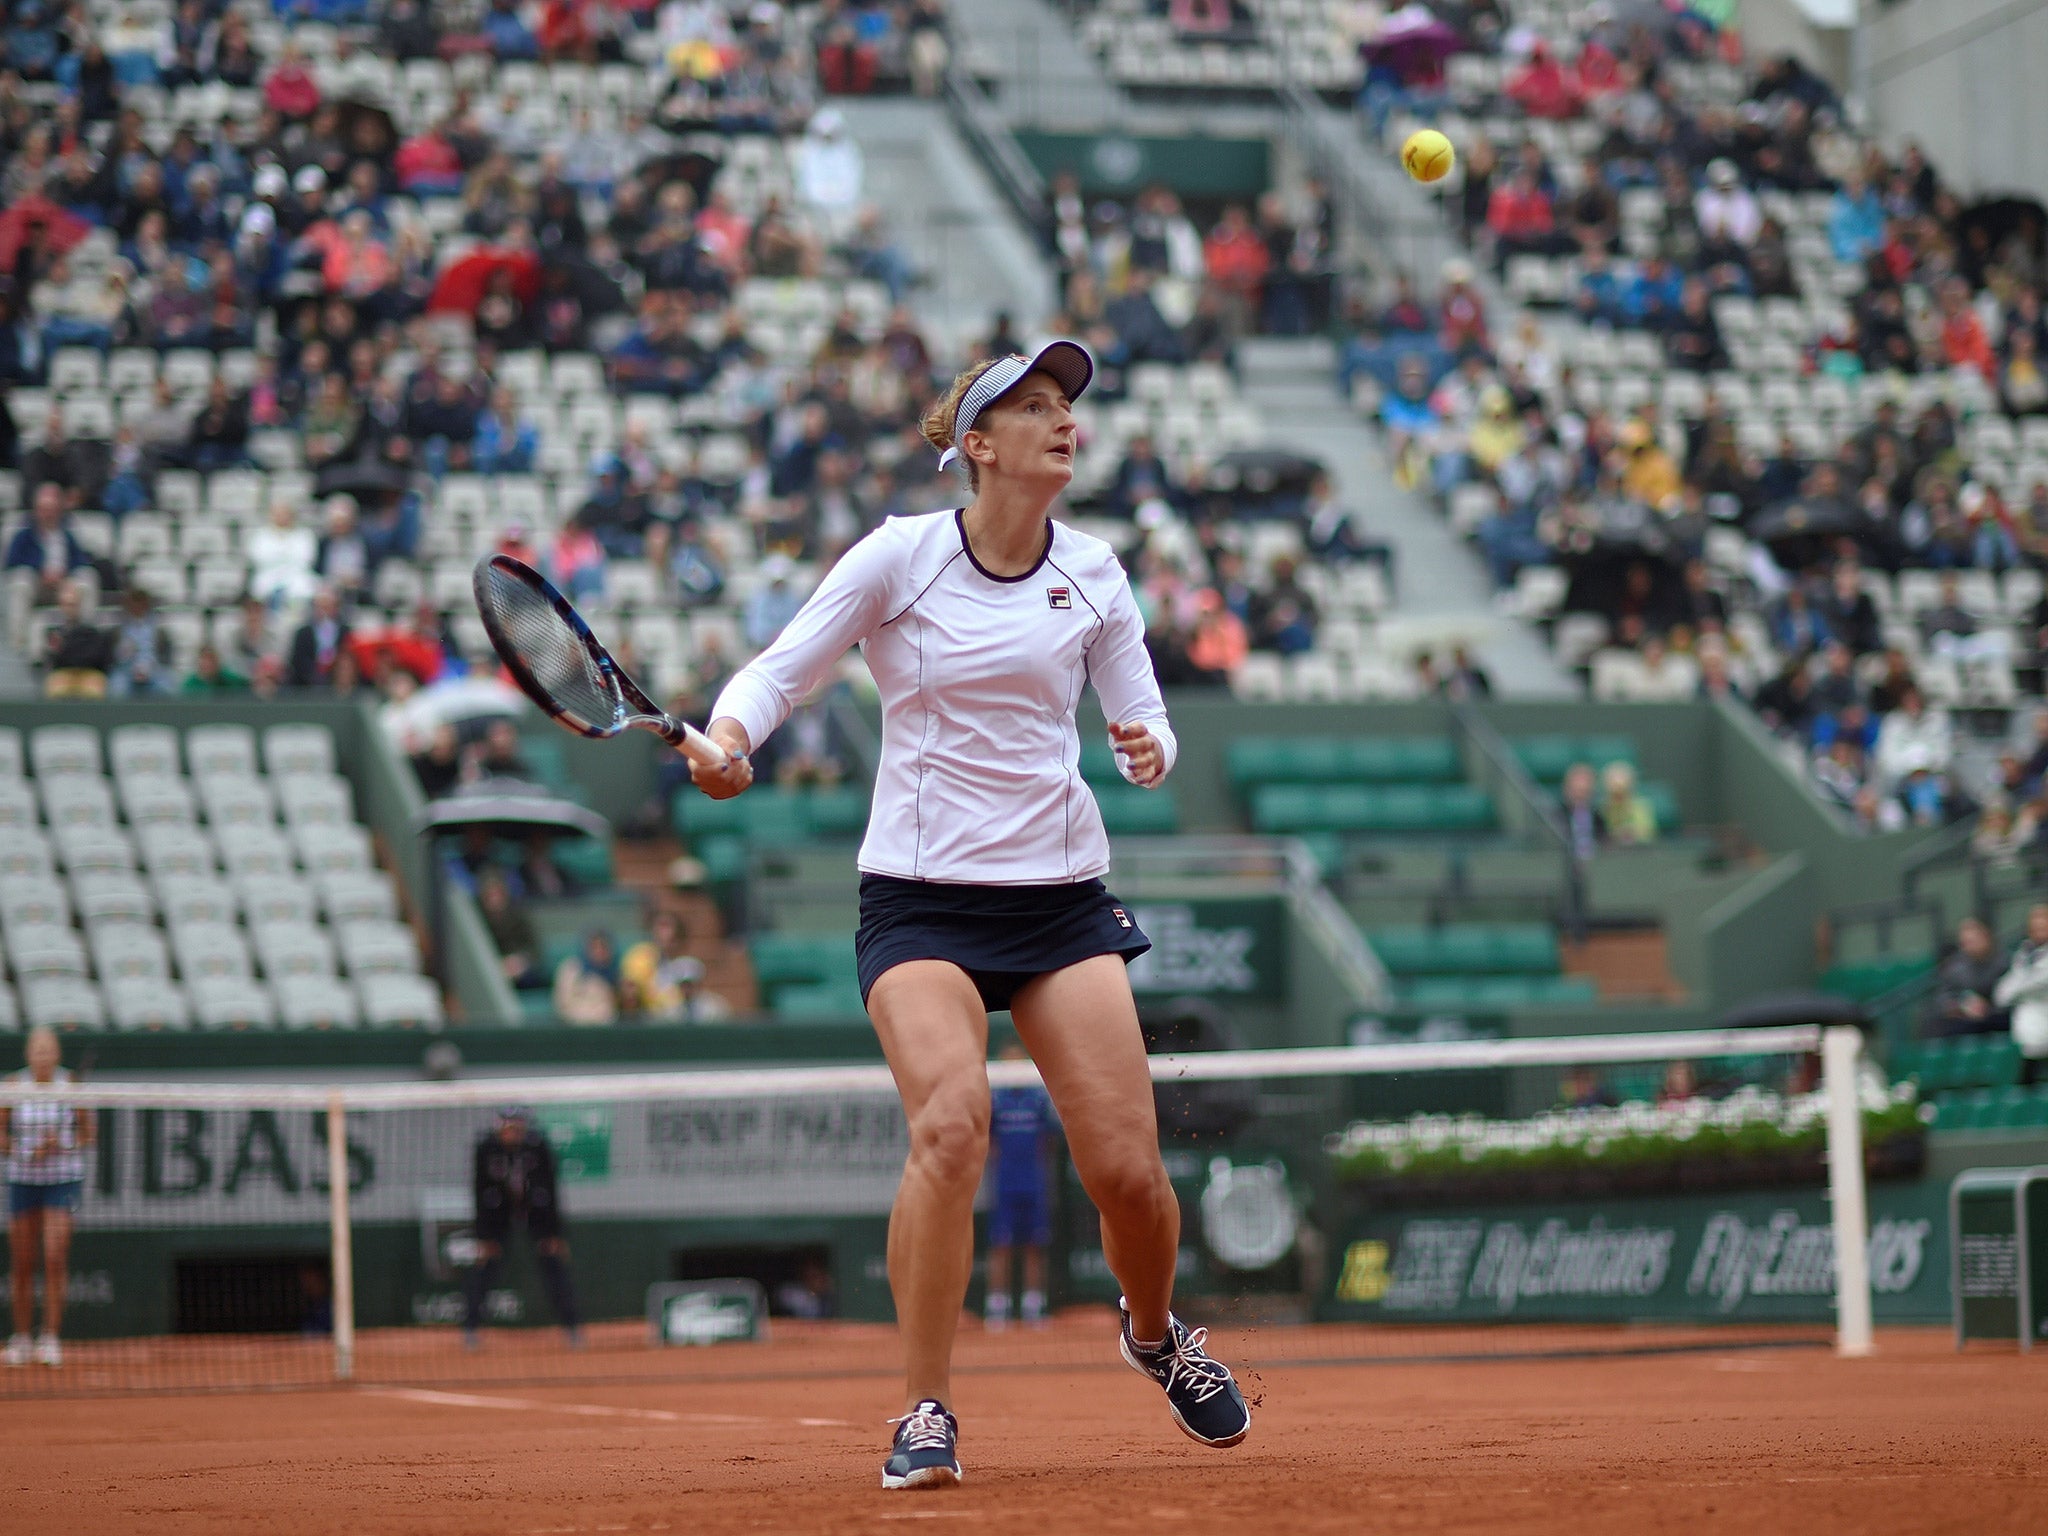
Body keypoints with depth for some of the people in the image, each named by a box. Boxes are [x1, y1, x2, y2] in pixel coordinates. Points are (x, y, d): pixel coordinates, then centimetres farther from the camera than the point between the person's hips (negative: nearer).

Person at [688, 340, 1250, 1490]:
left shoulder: (1092, 572, 4)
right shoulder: (901, 555, -5)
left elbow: (1143, 714, 8)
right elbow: (781, 670, -4)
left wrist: (1150, 749, -15)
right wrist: (729, 736, -25)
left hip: (1061, 894, 3)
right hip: (921, 896, -3)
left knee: (1127, 1163, -5)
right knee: (951, 1126, -25)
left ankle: (1156, 1330, 30)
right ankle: (927, 1414, -12)